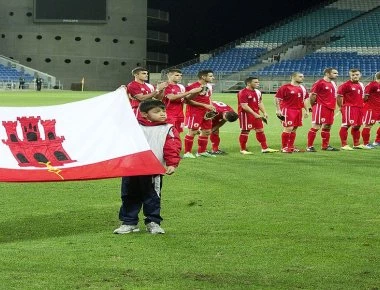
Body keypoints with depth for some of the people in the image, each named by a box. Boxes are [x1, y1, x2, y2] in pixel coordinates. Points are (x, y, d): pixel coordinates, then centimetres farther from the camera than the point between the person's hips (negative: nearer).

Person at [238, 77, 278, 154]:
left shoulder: (257, 92, 12)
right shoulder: (243, 93, -16)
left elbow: (260, 103, 21)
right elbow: (244, 106, -21)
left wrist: (264, 112, 8)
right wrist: (255, 114, -24)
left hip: (256, 114, 8)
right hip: (246, 114, -8)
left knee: (260, 130, 9)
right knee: (245, 132, -2)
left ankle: (265, 148, 15)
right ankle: (243, 150, 7)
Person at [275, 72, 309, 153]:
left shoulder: (302, 88, 14)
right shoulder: (285, 87, -9)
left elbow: (304, 100, 23)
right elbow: (277, 98, -9)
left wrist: (306, 110, 18)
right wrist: (278, 110, -13)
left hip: (298, 110, 8)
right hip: (288, 110, -8)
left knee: (294, 129, 11)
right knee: (288, 128, -11)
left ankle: (291, 147, 20)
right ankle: (284, 148, -2)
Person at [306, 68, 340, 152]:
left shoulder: (333, 84, 16)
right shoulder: (320, 83, -11)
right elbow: (312, 95, -13)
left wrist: (333, 106, 17)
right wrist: (313, 105, -6)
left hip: (330, 108, 9)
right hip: (321, 107, -9)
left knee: (327, 127, 13)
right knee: (316, 127, -8)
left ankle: (325, 146, 22)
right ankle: (309, 146, -5)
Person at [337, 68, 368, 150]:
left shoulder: (361, 85, 16)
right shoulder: (346, 85, -9)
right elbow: (339, 96, -10)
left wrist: (361, 105, 19)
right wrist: (341, 107, -11)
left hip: (359, 108, 8)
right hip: (349, 107, -8)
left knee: (357, 126, 14)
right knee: (346, 125, -10)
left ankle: (357, 144, 24)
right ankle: (344, 145, -9)